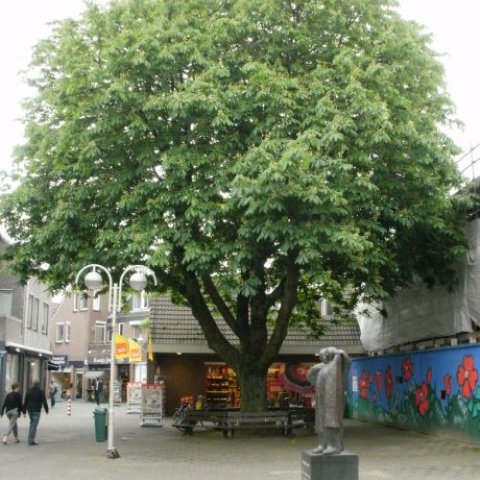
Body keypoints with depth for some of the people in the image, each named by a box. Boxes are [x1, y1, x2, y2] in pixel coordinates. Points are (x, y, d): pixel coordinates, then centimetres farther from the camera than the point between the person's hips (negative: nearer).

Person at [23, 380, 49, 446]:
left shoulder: (29, 390, 4)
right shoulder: (41, 391, -8)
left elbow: (25, 401, 4)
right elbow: (44, 402, -7)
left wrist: (24, 411, 8)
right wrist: (46, 410, 5)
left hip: (30, 409, 5)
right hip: (37, 410, -5)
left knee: (32, 423, 21)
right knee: (34, 425, -5)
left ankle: (31, 438, 19)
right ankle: (31, 441, -8)